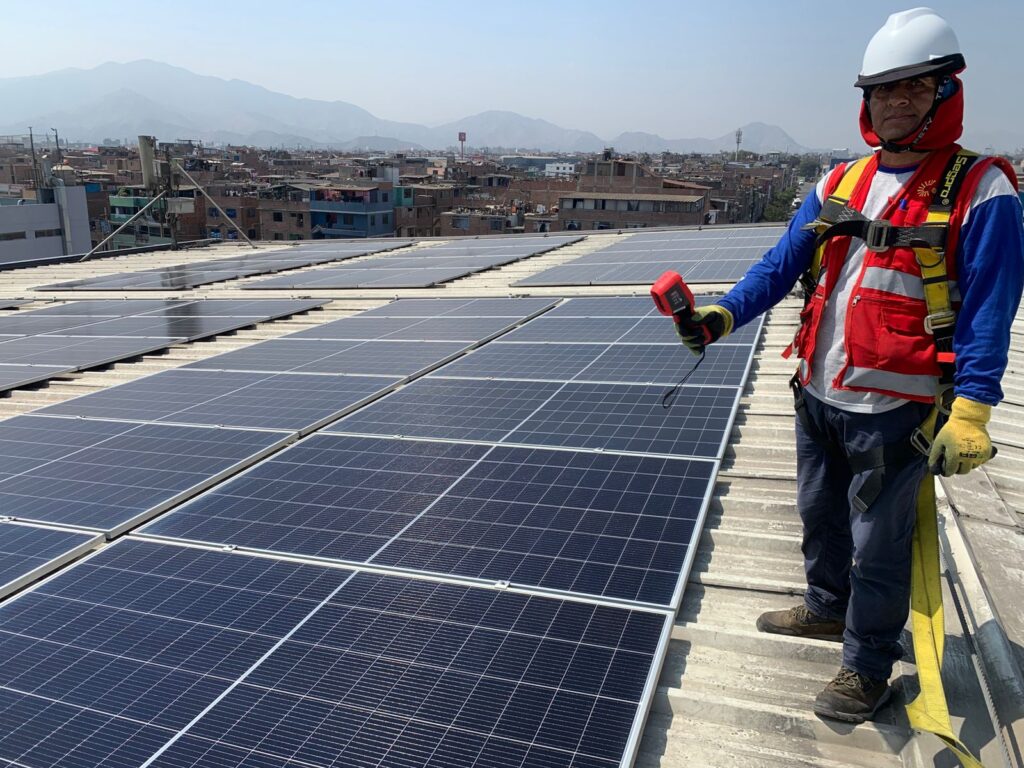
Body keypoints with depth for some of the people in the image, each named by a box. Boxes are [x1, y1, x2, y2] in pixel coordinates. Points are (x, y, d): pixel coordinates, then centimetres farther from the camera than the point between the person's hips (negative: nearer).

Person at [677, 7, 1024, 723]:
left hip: (894, 408, -5)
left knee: (878, 542, 7)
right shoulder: (839, 184, 7)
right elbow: (780, 265, 4)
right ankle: (828, 608, 48)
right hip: (818, 395, 6)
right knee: (820, 512, 22)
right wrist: (724, 314, -12)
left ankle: (868, 668, 28)